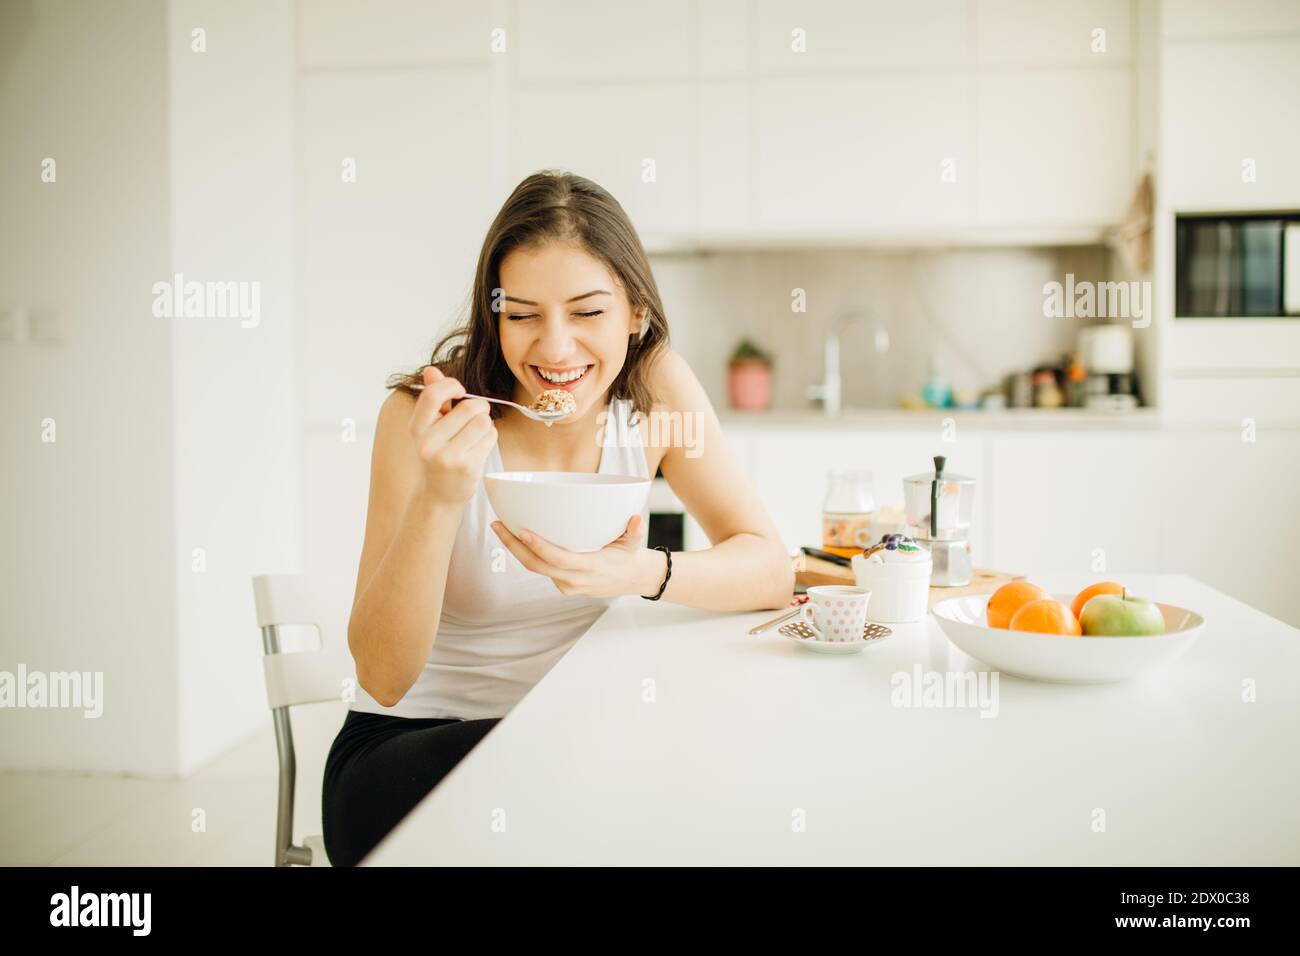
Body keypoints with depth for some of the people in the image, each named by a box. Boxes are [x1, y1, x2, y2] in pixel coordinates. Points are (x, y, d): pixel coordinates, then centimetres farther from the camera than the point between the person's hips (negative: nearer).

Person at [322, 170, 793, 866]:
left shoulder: (655, 386, -8)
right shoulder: (424, 415, -18)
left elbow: (771, 570, -11)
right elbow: (383, 677, -21)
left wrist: (644, 573, -31)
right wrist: (438, 497, -36)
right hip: (407, 751, -3)